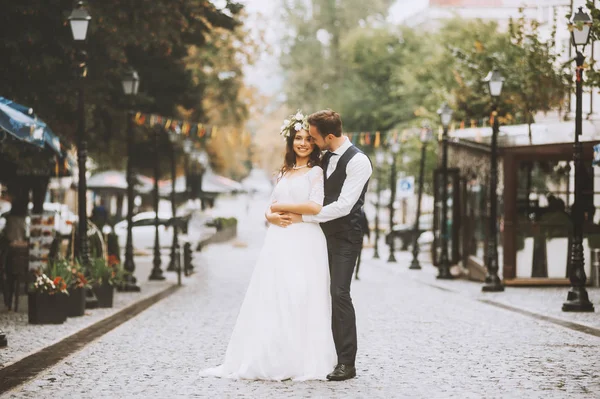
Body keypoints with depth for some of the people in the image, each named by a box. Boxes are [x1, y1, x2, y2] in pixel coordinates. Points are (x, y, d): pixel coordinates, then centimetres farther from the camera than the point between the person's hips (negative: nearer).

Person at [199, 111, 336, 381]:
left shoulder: (316, 172, 0)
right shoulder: (285, 173, 20)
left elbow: (315, 207, -13)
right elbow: (272, 205, 19)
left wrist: (280, 207, -4)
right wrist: (270, 215, -4)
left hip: (303, 243, -6)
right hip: (279, 241, 6)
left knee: (299, 301, -6)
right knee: (271, 300, 2)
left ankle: (302, 363, 0)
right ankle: (270, 361, 5)